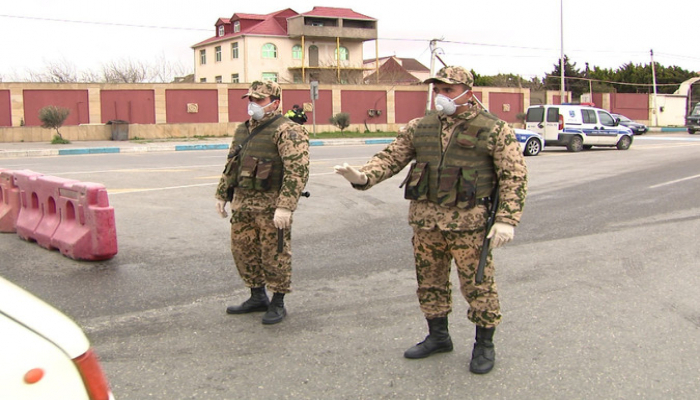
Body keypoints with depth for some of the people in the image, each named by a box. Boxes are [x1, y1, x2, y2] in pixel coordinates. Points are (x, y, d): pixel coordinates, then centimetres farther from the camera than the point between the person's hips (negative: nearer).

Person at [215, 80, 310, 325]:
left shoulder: (287, 131, -13)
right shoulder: (242, 130, 14)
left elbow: (297, 170, -21)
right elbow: (230, 165, 23)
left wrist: (285, 206, -27)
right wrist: (222, 195, 20)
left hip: (271, 205, -8)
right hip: (242, 204, 8)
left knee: (275, 255, 1)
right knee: (243, 250, 14)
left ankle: (277, 305, 16)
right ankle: (257, 298, 31)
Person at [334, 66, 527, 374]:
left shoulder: (494, 130, -5)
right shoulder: (419, 128, 7)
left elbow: (515, 176, -7)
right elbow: (391, 158, 4)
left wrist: (507, 219, -16)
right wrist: (363, 177, -15)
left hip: (469, 222, -4)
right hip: (426, 220, 5)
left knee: (477, 285, 3)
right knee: (429, 282, 14)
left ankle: (484, 345, 21)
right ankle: (438, 336, 32)